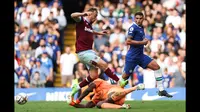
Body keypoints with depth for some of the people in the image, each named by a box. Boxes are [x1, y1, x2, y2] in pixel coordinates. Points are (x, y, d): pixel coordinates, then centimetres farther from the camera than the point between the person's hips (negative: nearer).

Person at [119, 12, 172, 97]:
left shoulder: (141, 28, 13)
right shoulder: (133, 28, -12)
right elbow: (128, 42, -21)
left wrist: (145, 41, 7)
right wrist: (142, 42, -17)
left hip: (140, 55, 8)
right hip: (132, 57, -8)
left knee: (156, 66, -4)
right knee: (125, 77, -2)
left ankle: (161, 90, -3)